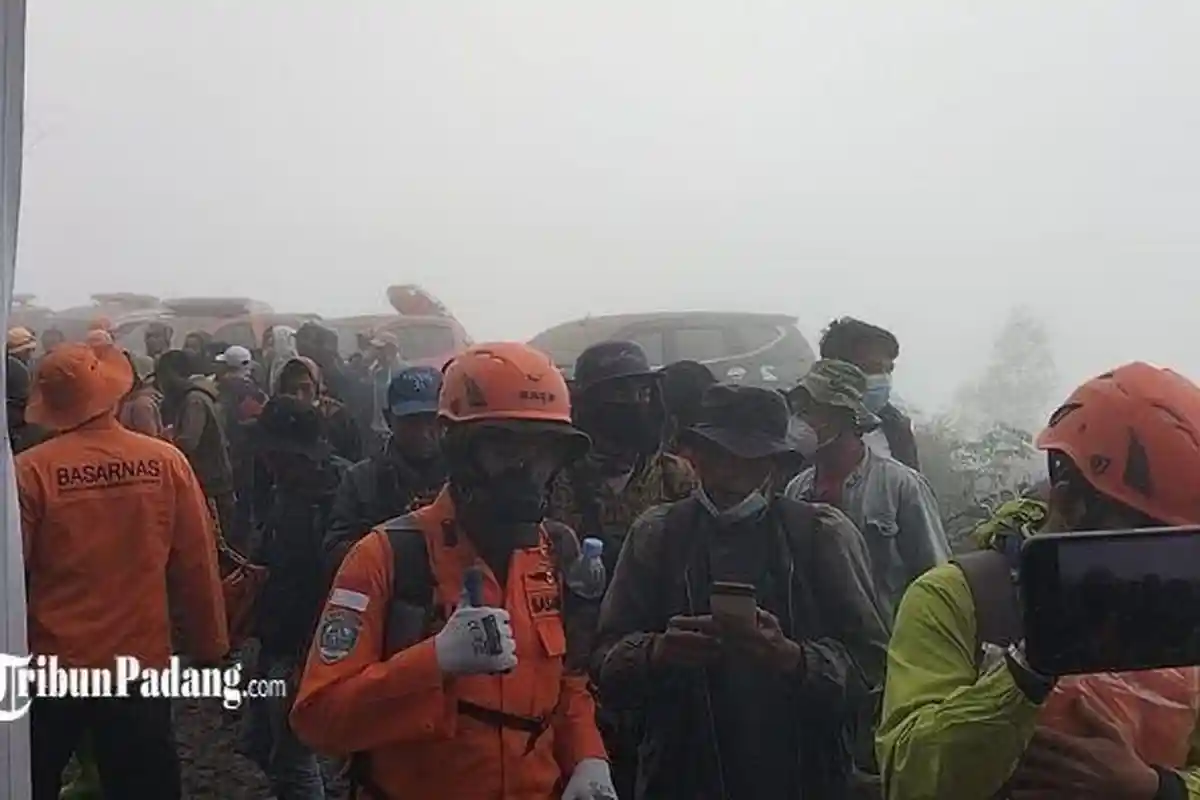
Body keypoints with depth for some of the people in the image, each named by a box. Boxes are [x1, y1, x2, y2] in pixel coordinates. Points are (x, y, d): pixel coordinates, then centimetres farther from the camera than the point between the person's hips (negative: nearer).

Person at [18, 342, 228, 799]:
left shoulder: (30, 471, -13)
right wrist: (208, 645, 9)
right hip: (141, 663, 1)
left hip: (53, 667, -1)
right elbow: (197, 566, -3)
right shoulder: (166, 462, -9)